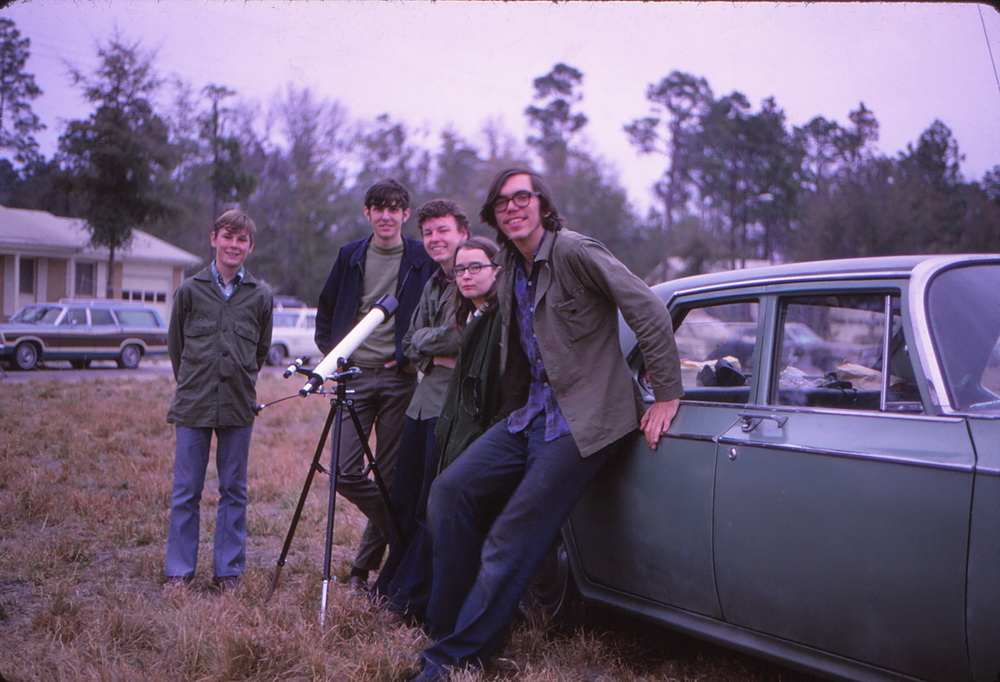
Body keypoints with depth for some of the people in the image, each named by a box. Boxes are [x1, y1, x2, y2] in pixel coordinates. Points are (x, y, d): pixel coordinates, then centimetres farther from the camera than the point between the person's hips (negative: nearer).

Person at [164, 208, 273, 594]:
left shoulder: (260, 296, 3)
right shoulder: (189, 291, 2)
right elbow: (175, 345, 13)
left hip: (238, 405, 1)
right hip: (193, 404, 0)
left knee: (234, 491, 7)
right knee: (185, 491, 4)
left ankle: (229, 571, 17)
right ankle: (179, 572, 15)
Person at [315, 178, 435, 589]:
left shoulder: (423, 260, 3)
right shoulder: (350, 256, 11)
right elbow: (325, 310, 19)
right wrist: (331, 352, 6)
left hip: (399, 378, -2)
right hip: (354, 375, 2)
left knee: (389, 476, 3)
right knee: (345, 472, -8)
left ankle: (364, 567, 17)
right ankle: (400, 534, 15)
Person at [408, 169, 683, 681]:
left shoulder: (576, 253, -13)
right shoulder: (509, 269, 12)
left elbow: (649, 312, -16)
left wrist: (666, 397, -16)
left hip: (580, 421, -8)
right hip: (529, 416, 8)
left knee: (511, 541, -9)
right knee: (450, 491, -5)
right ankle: (449, 625, 8)